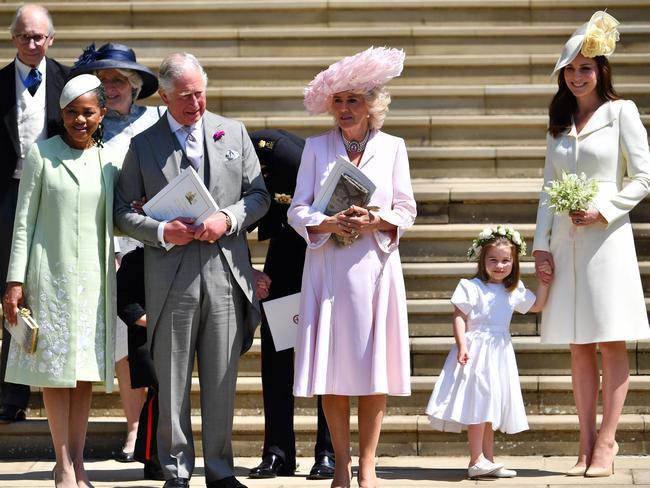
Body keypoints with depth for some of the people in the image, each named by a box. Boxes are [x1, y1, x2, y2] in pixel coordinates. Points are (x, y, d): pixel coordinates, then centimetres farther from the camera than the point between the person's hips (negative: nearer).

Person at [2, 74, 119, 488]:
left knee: (86, 373, 4)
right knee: (55, 370, -2)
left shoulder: (110, 161, 8)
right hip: (51, 275, -3)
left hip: (94, 278, 3)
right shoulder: (42, 154, 0)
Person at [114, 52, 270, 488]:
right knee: (172, 380, 4)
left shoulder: (234, 133, 9)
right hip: (171, 277, -1)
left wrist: (228, 219, -9)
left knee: (222, 379, 7)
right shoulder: (143, 145, 3)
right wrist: (162, 232, -14)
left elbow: (259, 195, 10)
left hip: (226, 271, 1)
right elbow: (123, 210, 3)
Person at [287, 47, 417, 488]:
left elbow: (406, 210, 6)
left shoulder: (392, 147, 7)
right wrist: (328, 224, -17)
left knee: (375, 369, -2)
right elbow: (298, 211, 3)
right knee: (332, 369, -1)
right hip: (328, 268, 0)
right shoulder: (316, 147, 7)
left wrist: (376, 222, -13)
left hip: (375, 266, 0)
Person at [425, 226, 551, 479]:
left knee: (490, 408, 10)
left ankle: (487, 460, 13)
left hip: (499, 353, 7)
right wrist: (462, 345, -21)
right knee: (479, 403, -11)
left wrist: (544, 282, 14)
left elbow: (536, 306, 25)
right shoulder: (472, 287, -9)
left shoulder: (514, 291, 11)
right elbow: (459, 317, -11)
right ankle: (477, 460, -9)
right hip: (477, 351, -7)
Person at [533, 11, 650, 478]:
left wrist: (602, 208, -15)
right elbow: (548, 190, 15)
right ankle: (587, 444, 8)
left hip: (606, 236, -5)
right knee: (579, 347, 5)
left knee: (611, 344, -3)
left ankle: (606, 443, -2)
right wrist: (541, 243, 6)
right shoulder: (559, 124, 16)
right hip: (565, 241, 5)